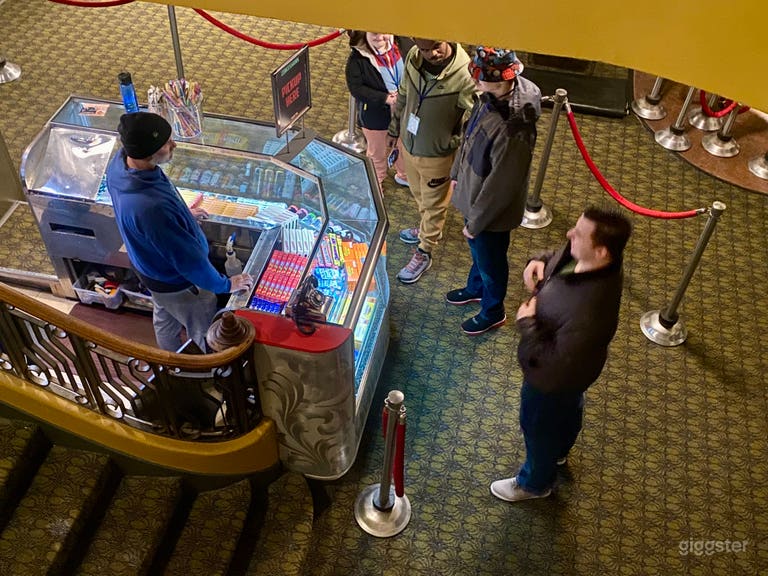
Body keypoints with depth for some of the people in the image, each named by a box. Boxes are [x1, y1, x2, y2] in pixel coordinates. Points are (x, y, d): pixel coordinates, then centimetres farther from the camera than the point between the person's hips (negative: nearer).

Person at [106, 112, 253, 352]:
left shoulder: (120, 161, -19)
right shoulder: (151, 209, -46)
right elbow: (189, 259, -32)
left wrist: (181, 215, 18)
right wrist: (225, 285, -16)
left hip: (154, 268, 9)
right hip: (177, 282, -9)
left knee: (165, 323, 34)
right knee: (207, 336, 20)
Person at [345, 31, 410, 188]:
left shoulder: (398, 45, -13)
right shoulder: (357, 58, -21)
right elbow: (355, 88, -20)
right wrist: (384, 98, -27)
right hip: (375, 116, -4)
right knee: (377, 153, 19)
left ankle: (404, 175, 55)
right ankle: (376, 183, 47)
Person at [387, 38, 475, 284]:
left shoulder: (465, 75, -31)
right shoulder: (413, 57, -14)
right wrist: (395, 128, 15)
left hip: (436, 156, -6)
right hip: (408, 144, 6)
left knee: (434, 205, 18)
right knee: (419, 194, 30)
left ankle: (424, 254, 38)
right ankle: (426, 229, 59)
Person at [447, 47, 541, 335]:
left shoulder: (512, 130, -40)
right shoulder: (492, 98, -13)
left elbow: (500, 185, -29)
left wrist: (475, 222, -17)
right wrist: (457, 173, 16)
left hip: (492, 209, -8)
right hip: (474, 194, 8)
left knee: (490, 261, 20)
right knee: (478, 253, 33)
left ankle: (493, 312, 47)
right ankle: (475, 288, 62)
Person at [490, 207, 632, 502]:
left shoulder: (590, 309, -48)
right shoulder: (587, 258, -23)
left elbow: (554, 364, -37)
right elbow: (559, 258, 2)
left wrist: (527, 324, -28)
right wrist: (540, 262, -18)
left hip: (553, 378, -8)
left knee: (539, 425, 22)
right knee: (568, 409, 36)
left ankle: (535, 482, 54)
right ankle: (559, 451, 69)